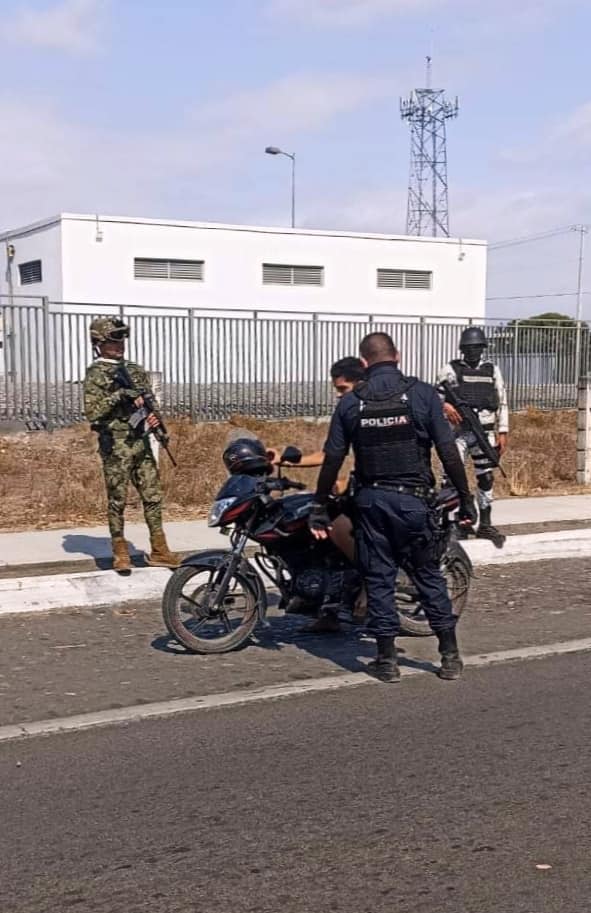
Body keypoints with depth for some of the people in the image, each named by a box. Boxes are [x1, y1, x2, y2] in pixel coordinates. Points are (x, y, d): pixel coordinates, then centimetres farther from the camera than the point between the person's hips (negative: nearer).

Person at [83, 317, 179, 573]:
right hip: (115, 446, -6)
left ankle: (159, 551, 12)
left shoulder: (136, 370, 14)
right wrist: (118, 395, -20)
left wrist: (154, 417, -2)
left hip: (141, 442, 6)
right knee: (117, 500, 0)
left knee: (153, 496, 6)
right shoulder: (96, 374, -5)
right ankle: (120, 554, 9)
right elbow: (92, 412, -13)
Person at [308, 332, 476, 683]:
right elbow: (448, 451, -7)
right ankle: (450, 656, 14)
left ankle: (387, 660, 12)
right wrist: (466, 499, 1)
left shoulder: (350, 403, 1)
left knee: (379, 578, 9)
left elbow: (333, 459, 2)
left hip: (371, 500, 1)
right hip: (414, 499, -1)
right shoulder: (423, 394, -5)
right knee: (430, 576, 11)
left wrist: (320, 508, 10)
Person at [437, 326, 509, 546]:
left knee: (486, 479, 9)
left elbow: (502, 403, 13)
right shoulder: (451, 369, 1)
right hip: (459, 432, -4)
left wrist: (503, 432, 6)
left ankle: (485, 524, 19)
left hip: (485, 433, 4)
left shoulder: (492, 370, 11)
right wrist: (445, 406, -27)